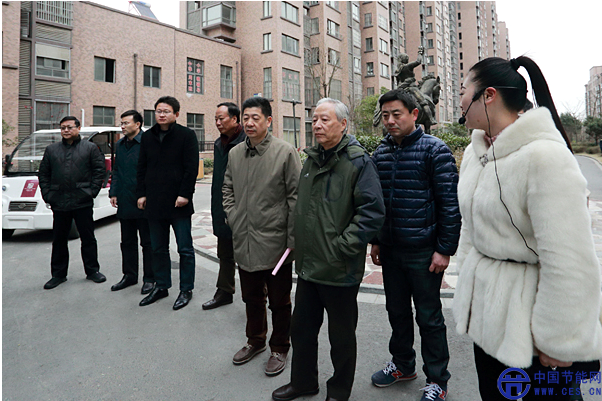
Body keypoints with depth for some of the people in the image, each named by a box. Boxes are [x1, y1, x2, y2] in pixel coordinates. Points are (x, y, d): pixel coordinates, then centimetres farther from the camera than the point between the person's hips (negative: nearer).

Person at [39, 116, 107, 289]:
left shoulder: (90, 148, 5)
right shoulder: (51, 150, 14)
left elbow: (99, 171, 0)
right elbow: (43, 174, 14)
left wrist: (92, 191, -7)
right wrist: (47, 195, 4)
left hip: (83, 203, -3)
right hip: (59, 203, 3)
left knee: (88, 238, 5)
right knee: (59, 240, 10)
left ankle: (92, 270, 18)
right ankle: (58, 274, 22)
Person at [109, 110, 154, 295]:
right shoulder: (119, 145, 13)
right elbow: (115, 171, 19)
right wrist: (113, 193, 10)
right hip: (124, 203, 7)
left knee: (147, 242, 4)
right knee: (127, 242, 16)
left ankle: (149, 278, 15)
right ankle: (129, 276, 29)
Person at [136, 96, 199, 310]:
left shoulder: (186, 135, -3)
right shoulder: (147, 137, 13)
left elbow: (191, 168, -8)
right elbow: (142, 168, 15)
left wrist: (185, 194, -14)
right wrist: (141, 194, 8)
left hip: (179, 203, -5)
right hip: (154, 203, 5)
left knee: (185, 249, 3)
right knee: (158, 249, 14)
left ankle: (186, 289, 16)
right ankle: (161, 286, 28)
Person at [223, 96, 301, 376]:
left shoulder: (285, 152, -9)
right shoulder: (235, 153, 7)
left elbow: (295, 196, -10)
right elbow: (227, 190, 17)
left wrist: (292, 238, -13)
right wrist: (233, 217, 4)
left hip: (275, 242, -5)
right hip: (244, 242, 5)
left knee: (279, 300, 10)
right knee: (251, 298, 21)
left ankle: (279, 348, 31)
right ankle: (255, 340, 42)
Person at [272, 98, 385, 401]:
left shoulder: (358, 161, -13)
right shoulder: (312, 159, 10)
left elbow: (373, 212, -20)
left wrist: (341, 247, -21)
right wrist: (299, 245, 14)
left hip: (340, 270, -7)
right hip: (308, 266, 7)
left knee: (341, 336, 13)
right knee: (301, 328, 20)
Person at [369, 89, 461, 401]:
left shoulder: (435, 150, -9)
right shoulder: (381, 152, 8)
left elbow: (450, 204, -11)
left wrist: (445, 250, -14)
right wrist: (376, 241, 14)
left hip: (423, 252, -5)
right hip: (390, 249, 6)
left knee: (429, 317, 7)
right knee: (397, 311, 18)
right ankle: (402, 364, 39)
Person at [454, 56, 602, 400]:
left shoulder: (544, 156, -22)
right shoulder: (475, 151, 4)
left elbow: (570, 262, -23)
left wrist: (558, 342, -16)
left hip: (528, 314, -7)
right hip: (485, 308, 8)